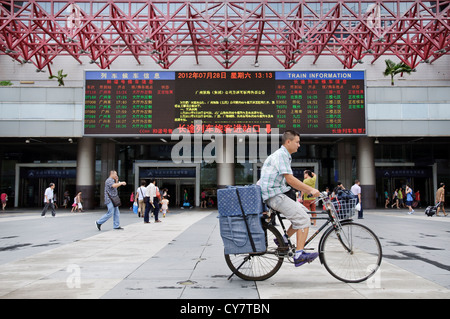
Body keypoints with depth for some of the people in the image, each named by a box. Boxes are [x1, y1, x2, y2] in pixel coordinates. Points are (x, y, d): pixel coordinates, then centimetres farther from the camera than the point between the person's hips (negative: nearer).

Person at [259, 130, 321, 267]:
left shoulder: (285, 156, 20)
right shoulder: (280, 155, -12)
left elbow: (290, 181, 21)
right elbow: (290, 179, -20)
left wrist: (308, 190, 14)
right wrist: (310, 190, -16)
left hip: (280, 194, 10)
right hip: (275, 195, -10)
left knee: (303, 212, 10)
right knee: (303, 219, -13)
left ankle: (284, 239, 13)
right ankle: (299, 255, -12)